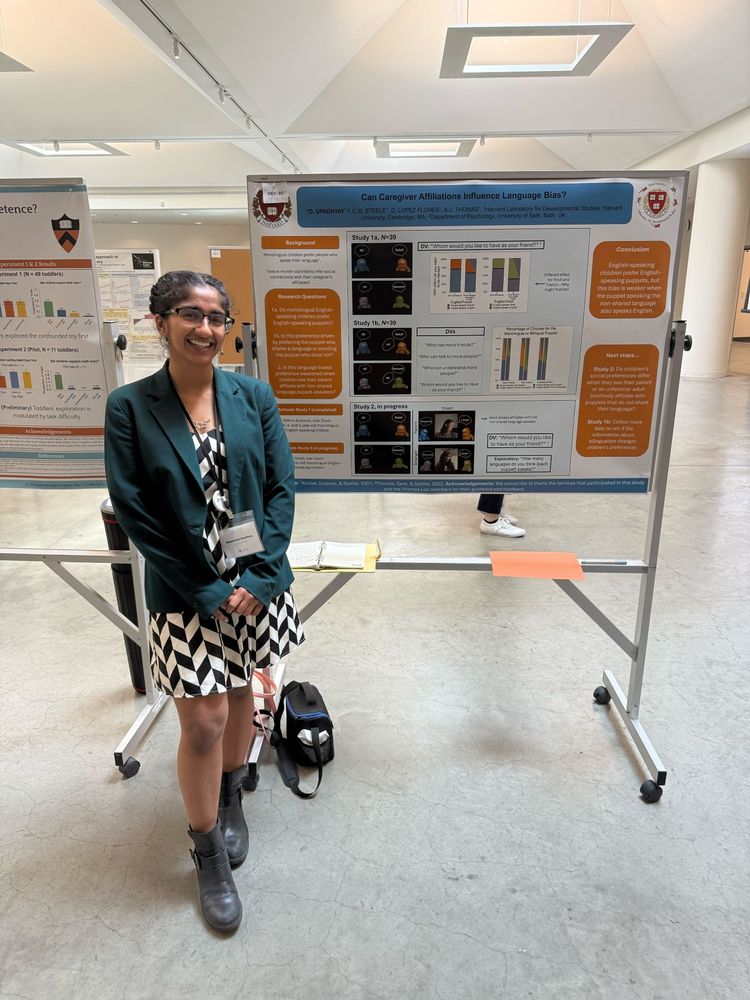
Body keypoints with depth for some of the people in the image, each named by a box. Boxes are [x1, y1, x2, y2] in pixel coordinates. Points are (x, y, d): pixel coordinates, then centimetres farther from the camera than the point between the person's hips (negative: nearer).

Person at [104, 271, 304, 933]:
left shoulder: (253, 395, -1)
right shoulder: (129, 407, -8)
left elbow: (281, 487, -3)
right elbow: (134, 513, -10)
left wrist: (257, 578, -11)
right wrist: (208, 591, -12)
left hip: (256, 584, 3)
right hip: (185, 593, -2)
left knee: (240, 693, 19)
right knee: (203, 721, 4)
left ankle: (230, 800, 46)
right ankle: (209, 855, 29)